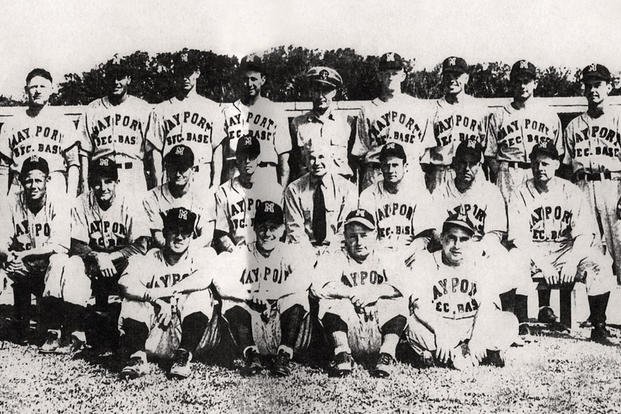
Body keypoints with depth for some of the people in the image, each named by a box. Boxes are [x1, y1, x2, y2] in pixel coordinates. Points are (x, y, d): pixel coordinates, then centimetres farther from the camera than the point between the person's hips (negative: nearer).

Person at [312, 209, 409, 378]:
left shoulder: (386, 259, 11)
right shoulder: (334, 259, 9)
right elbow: (318, 286, -11)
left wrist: (377, 291, -22)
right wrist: (352, 292, -20)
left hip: (379, 335, 0)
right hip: (348, 334, 0)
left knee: (397, 302, -23)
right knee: (331, 302, -23)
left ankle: (387, 354, -23)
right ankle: (342, 354, -23)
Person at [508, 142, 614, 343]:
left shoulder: (571, 192, 2)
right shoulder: (521, 194, -1)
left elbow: (585, 233, -4)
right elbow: (519, 237, -9)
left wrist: (572, 260, -22)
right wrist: (542, 264, -22)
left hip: (568, 252, 1)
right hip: (532, 254, -1)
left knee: (601, 264, -27)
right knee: (512, 260, -33)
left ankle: (598, 325, -16)